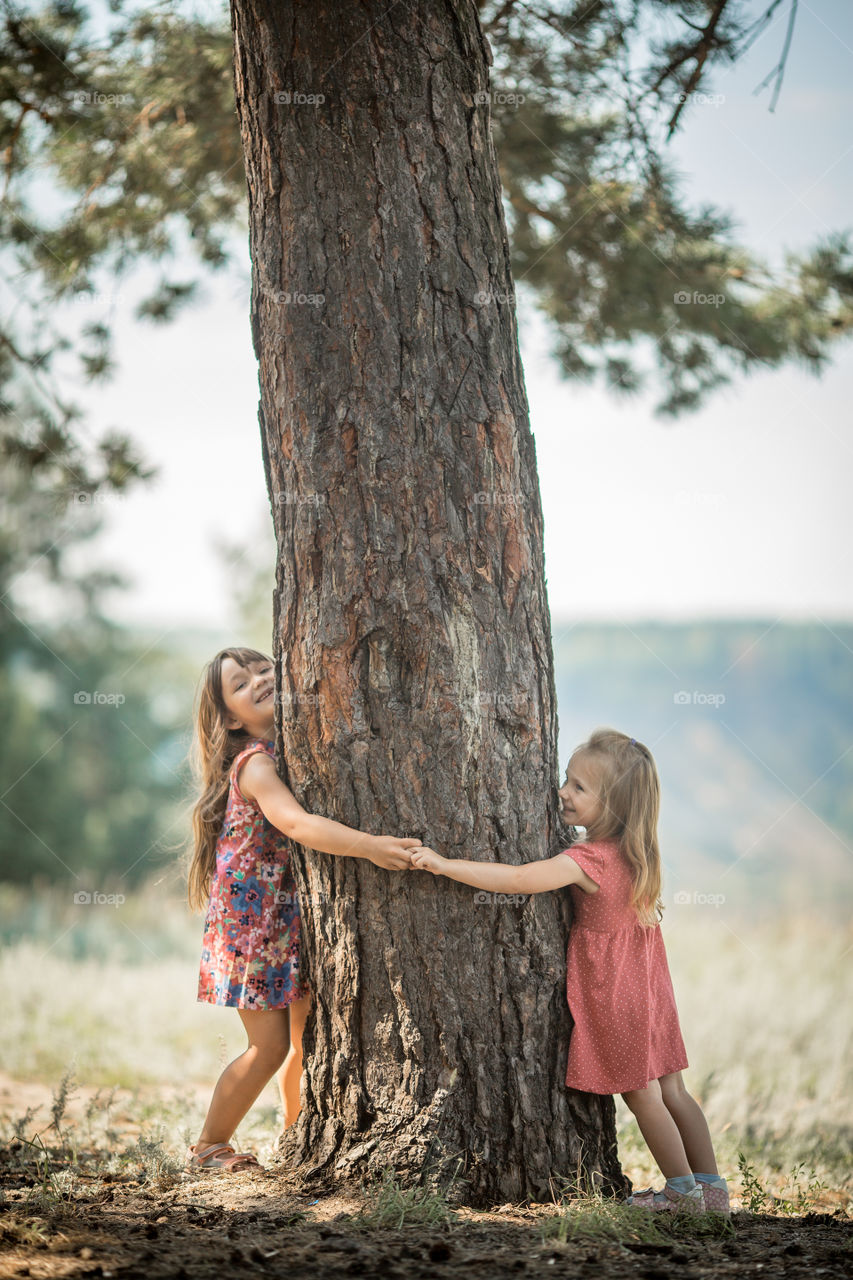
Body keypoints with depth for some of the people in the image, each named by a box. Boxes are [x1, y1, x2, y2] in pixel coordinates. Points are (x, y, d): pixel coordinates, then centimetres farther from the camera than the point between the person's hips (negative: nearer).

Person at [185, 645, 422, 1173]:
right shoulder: (254, 765, -21)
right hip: (251, 921, -7)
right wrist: (370, 846, -48)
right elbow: (296, 823, -38)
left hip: (294, 915, 7)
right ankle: (209, 1146, 14)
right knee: (270, 1046, -3)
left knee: (308, 1035, 10)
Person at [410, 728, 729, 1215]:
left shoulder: (587, 861, -26)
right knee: (671, 1090, 14)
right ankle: (713, 1189, 20)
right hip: (648, 986, 8)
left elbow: (517, 880, -35)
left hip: (615, 993, -8)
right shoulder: (635, 854, -1)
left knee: (642, 1095, 7)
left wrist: (444, 864, -33)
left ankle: (683, 1191, 16)